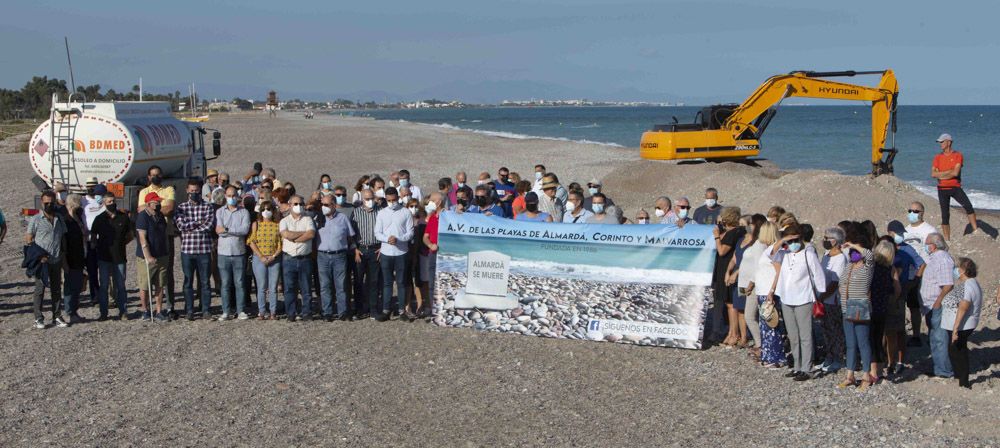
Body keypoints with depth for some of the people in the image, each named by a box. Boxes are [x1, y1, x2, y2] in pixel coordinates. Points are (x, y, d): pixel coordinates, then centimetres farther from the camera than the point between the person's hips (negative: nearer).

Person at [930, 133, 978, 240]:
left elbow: (955, 173, -16)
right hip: (942, 189, 2)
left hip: (955, 187, -2)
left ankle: (975, 230, -16)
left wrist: (941, 175, -7)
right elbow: (933, 174, -5)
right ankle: (947, 240, 7)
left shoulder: (958, 155, -3)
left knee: (968, 206, -21)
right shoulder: (938, 157, 7)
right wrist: (950, 171, -9)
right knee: (945, 215, 3)